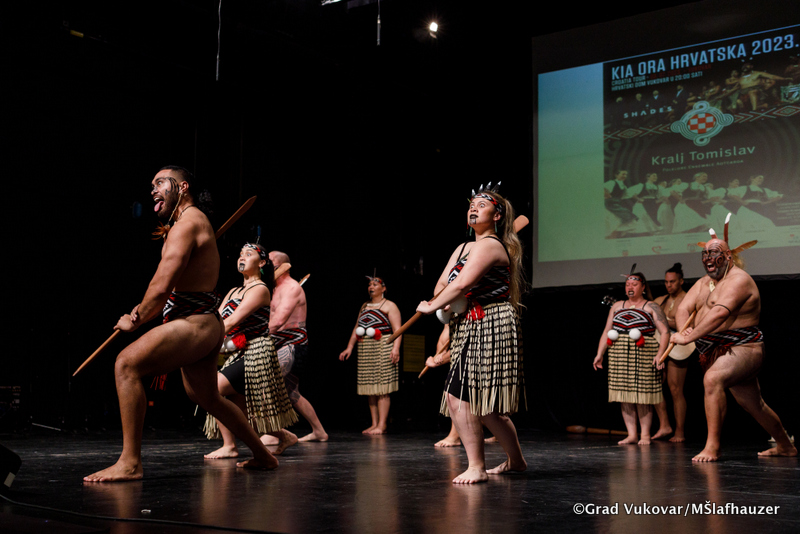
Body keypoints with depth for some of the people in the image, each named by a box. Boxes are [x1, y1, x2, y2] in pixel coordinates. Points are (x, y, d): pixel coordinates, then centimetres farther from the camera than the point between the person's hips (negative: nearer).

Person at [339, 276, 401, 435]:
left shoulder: (389, 306, 2)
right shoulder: (364, 306, 22)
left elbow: (397, 330, -8)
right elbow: (356, 328, 22)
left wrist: (396, 348, -21)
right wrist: (349, 348, 13)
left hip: (383, 349, -6)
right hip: (365, 350, 6)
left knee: (382, 388, -8)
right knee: (370, 389, 5)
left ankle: (382, 425, -8)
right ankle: (374, 424, 9)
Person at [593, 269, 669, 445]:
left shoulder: (651, 307, 5)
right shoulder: (617, 307, 17)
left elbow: (665, 332, -2)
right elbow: (606, 332, 18)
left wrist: (660, 354, -14)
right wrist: (599, 354, 11)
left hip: (643, 356, -4)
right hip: (619, 357, 4)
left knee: (642, 397, -4)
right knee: (624, 397, 1)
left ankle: (645, 435, 6)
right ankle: (631, 434, 7)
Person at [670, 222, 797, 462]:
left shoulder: (738, 279, -15)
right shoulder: (703, 283, 13)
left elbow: (720, 313, -30)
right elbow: (683, 309, 2)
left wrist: (690, 337, -36)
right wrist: (684, 330, -21)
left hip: (742, 349, -9)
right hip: (716, 352, 9)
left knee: (712, 379, -34)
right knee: (755, 405, 21)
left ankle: (712, 447, -32)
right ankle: (785, 446, 41)